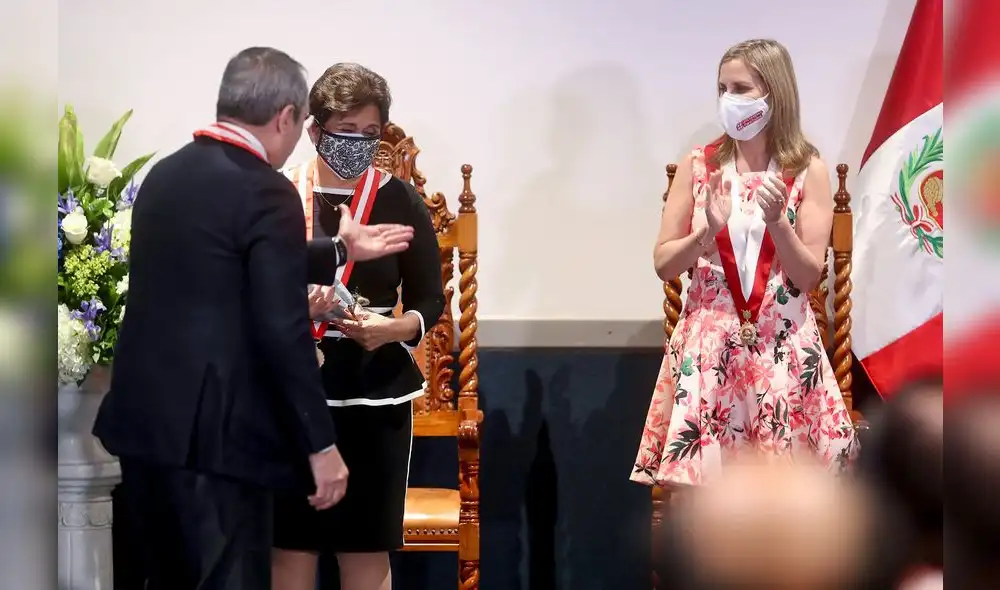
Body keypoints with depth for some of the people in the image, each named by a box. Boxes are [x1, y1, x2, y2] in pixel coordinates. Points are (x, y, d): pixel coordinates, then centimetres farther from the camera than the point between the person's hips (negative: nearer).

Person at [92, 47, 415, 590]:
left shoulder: (166, 173, 11)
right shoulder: (265, 192, -14)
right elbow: (283, 332, -18)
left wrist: (339, 251, 34)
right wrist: (321, 444, -11)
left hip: (144, 421, 8)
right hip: (211, 436, -8)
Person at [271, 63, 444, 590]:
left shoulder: (401, 201, 0)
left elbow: (430, 301, 4)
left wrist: (392, 328, -16)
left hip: (375, 391, 0)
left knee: (368, 547, 4)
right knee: (291, 542, 4)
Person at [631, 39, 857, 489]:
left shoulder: (808, 171, 0)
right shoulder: (697, 166, 2)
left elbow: (810, 275, -4)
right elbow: (663, 264, 3)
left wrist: (777, 220, -19)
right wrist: (708, 231, -15)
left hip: (781, 347, -1)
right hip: (708, 345, 1)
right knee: (699, 477, -3)